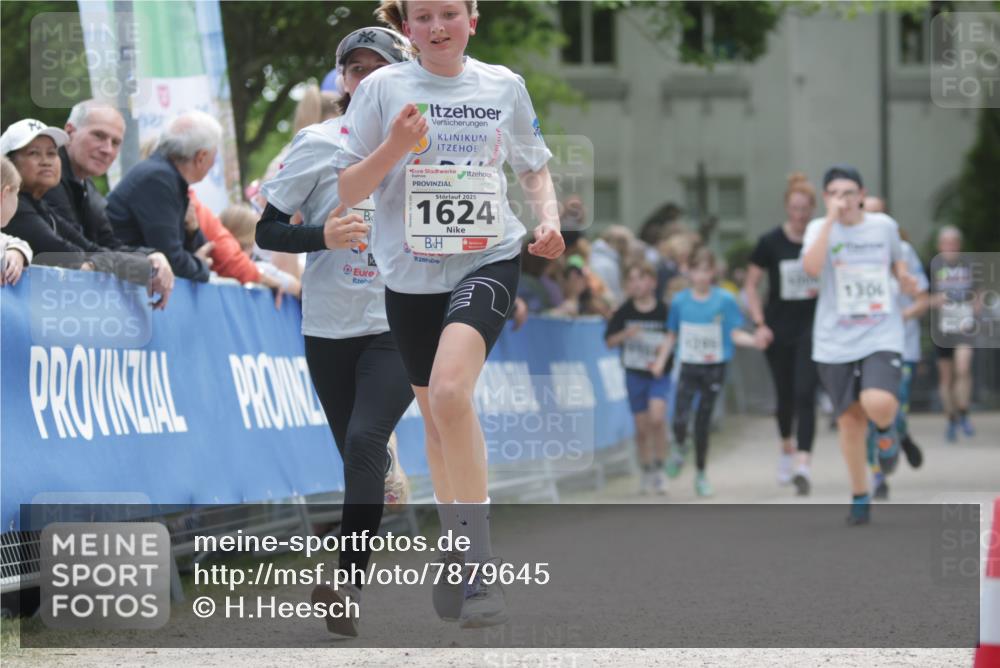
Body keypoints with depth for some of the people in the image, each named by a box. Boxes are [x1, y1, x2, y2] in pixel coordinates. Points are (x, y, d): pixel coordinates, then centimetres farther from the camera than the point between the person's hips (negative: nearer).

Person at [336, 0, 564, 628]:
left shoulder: (504, 86, 4)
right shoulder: (382, 88, 0)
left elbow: (534, 168, 18)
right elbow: (347, 191, -1)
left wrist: (549, 218, -1)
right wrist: (393, 147, -18)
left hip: (488, 260, -2)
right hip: (411, 272, 2)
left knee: (450, 390, -26)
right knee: (436, 419, 14)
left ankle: (484, 569, -23)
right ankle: (457, 557, 35)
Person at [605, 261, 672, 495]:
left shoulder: (664, 311, -5)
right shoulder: (624, 312, -1)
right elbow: (610, 341, 1)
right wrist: (625, 334, -17)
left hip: (659, 373, -2)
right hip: (634, 373, 2)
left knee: (657, 418, -20)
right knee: (641, 426, 7)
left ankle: (659, 469, -6)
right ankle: (646, 471, 24)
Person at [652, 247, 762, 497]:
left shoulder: (725, 300, -4)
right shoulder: (680, 301, 1)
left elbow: (735, 334, -3)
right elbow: (671, 335, 10)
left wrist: (755, 340, -21)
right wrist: (661, 361, 2)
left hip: (714, 367, -1)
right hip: (688, 367, 1)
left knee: (702, 422, 4)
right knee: (680, 419, -17)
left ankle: (701, 474, 21)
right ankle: (678, 450, 17)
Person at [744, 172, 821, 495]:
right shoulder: (770, 242, -6)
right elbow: (750, 285, 2)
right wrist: (760, 323, -7)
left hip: (812, 326, -1)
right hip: (779, 328, 1)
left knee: (805, 394, -14)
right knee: (785, 395, 11)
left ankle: (802, 465, -20)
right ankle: (787, 447, 40)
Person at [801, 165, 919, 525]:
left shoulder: (884, 225, 4)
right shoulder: (819, 228, -2)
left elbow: (897, 260, 22)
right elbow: (812, 267, -23)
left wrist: (904, 278, -1)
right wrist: (831, 218, -24)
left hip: (881, 336, 0)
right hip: (836, 342, 0)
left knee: (878, 403, -25)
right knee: (850, 420, 6)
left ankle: (886, 430, 13)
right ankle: (859, 497, 22)